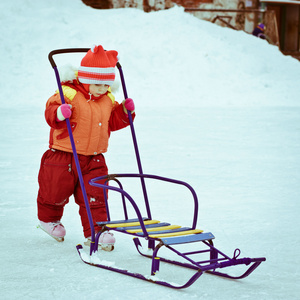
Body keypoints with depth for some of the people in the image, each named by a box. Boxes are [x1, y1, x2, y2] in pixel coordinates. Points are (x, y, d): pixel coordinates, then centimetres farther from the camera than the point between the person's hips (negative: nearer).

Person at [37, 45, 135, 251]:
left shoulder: (108, 99, 7)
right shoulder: (69, 94, -15)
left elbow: (112, 123, 16)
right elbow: (50, 113, -20)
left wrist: (125, 112, 1)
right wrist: (59, 113, -41)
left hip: (94, 159, 4)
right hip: (63, 156, -4)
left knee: (95, 196, -3)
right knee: (56, 193, 13)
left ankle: (96, 231, 4)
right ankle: (48, 218, 41)